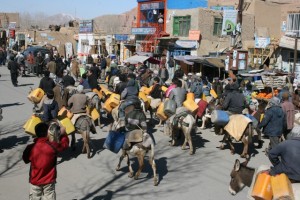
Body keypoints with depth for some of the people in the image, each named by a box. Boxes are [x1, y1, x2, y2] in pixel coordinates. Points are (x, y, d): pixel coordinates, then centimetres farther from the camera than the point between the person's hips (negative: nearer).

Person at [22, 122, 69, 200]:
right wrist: (63, 134, 18)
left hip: (35, 180, 1)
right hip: (49, 180, -1)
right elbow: (65, 144, 2)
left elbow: (26, 159, 4)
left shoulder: (30, 148, -15)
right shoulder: (53, 146, -17)